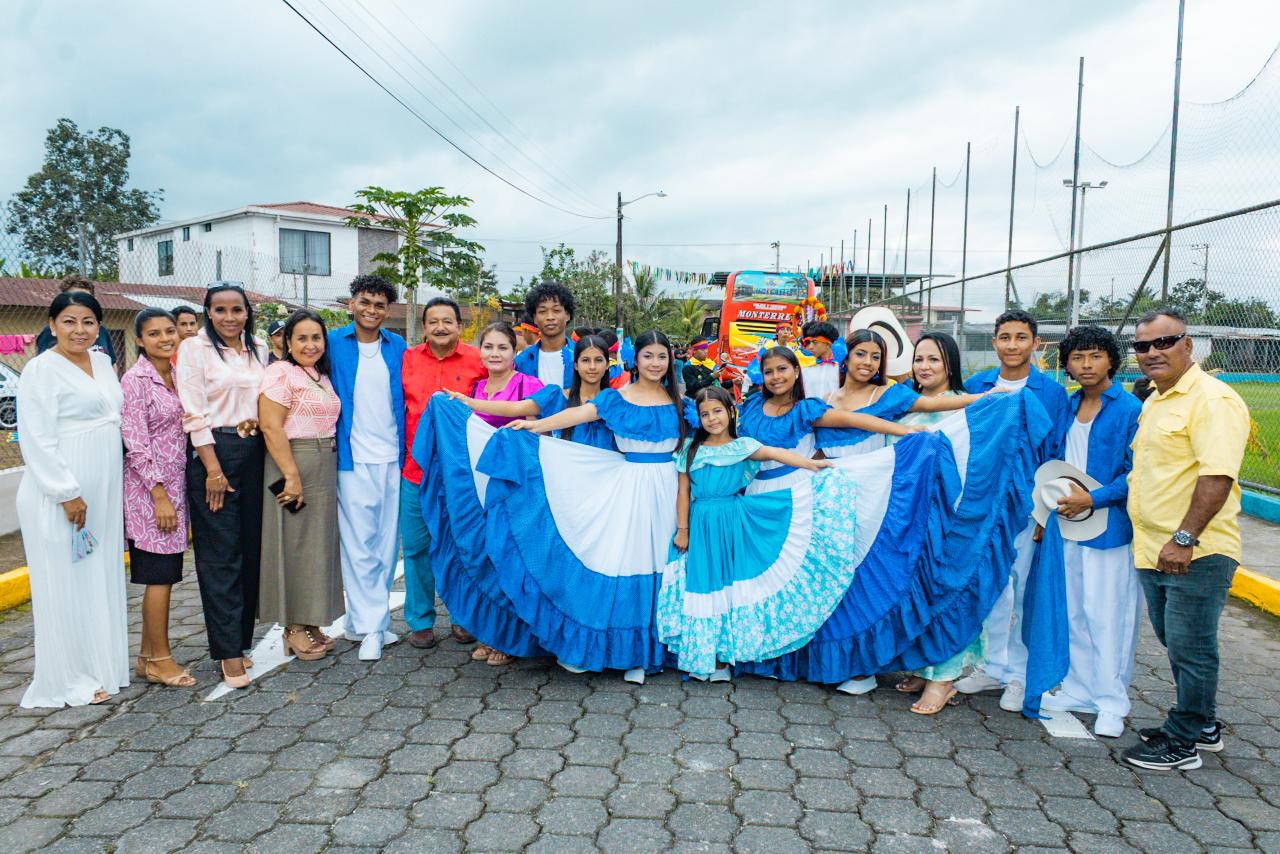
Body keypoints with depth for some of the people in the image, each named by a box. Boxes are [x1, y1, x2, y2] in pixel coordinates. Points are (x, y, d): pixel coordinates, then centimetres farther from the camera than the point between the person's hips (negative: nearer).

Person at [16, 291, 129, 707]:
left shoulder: (102, 362, 11)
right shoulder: (41, 369, -10)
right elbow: (38, 439, -15)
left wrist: (111, 490, 15)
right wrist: (67, 494, -18)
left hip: (104, 493, 7)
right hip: (60, 496, -7)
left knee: (100, 578, 14)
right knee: (65, 585, 1)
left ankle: (100, 666, 26)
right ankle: (66, 682, 13)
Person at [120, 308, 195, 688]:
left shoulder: (176, 375, 12)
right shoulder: (135, 380, -10)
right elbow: (136, 444, -15)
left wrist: (173, 492, 10)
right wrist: (159, 495, -17)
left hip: (175, 483, 7)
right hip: (150, 488, -7)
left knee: (163, 574, 11)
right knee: (160, 574, -2)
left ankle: (148, 656, 21)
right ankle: (160, 658, 9)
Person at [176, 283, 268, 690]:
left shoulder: (259, 349, 12)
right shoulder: (194, 349, -3)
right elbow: (194, 413, -9)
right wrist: (213, 469, -14)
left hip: (253, 453, 5)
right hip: (213, 452, -5)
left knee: (250, 549, 8)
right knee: (220, 554, -4)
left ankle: (239, 639, 20)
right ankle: (228, 651, 1)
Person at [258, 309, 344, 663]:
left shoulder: (323, 377, 16)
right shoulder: (280, 373, -9)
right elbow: (271, 426, -18)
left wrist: (329, 471, 11)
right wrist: (291, 476, -22)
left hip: (326, 468, 8)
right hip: (293, 465, -8)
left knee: (318, 543, 12)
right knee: (293, 544, -1)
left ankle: (310, 622, 22)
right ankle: (292, 629, 9)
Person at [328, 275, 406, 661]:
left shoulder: (398, 347, 9)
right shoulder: (333, 343, 0)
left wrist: (408, 449, 6)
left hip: (394, 458, 3)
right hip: (354, 459, -3)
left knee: (387, 543, 9)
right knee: (359, 543, -2)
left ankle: (364, 620, 22)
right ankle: (370, 627, 6)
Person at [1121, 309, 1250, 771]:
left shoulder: (1212, 399, -14)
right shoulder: (1153, 402, 16)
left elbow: (1218, 475, -24)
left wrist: (1184, 538, -27)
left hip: (1195, 554, -9)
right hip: (1154, 552, 10)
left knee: (1190, 648, 1)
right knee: (1176, 643, 20)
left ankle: (1183, 742, 14)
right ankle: (1204, 725, 35)